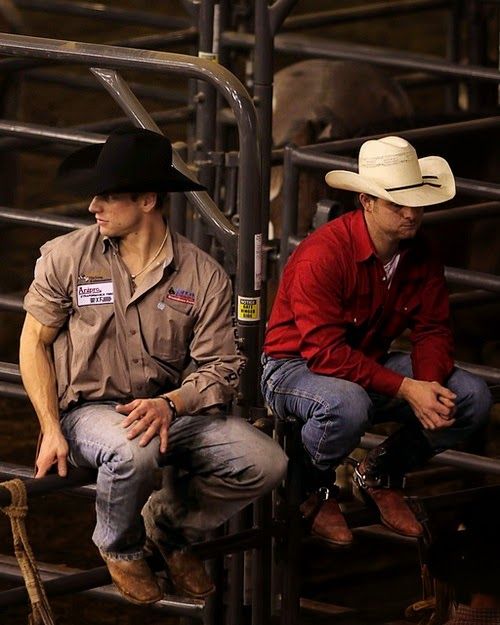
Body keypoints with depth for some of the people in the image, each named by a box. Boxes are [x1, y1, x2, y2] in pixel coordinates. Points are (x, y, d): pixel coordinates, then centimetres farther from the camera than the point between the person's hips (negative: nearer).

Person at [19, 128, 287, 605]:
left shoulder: (203, 276, -3)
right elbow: (34, 344, 3)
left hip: (172, 408, 3)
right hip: (89, 408, -2)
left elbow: (221, 368, -6)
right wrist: (51, 430, -7)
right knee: (135, 453, -38)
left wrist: (170, 404, -26)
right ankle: (120, 548, -1)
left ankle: (171, 524, 13)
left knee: (265, 463, -19)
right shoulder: (66, 257, -3)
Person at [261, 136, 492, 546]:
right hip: (294, 368, -7)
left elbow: (433, 330, -1)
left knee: (473, 397, -11)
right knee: (347, 404, -42)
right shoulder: (322, 255, -27)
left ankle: (382, 474, 12)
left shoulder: (421, 256, -4)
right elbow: (325, 352, -31)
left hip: (372, 364, 7)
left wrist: (430, 385, -25)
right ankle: (313, 489, -7)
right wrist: (405, 389, -34)